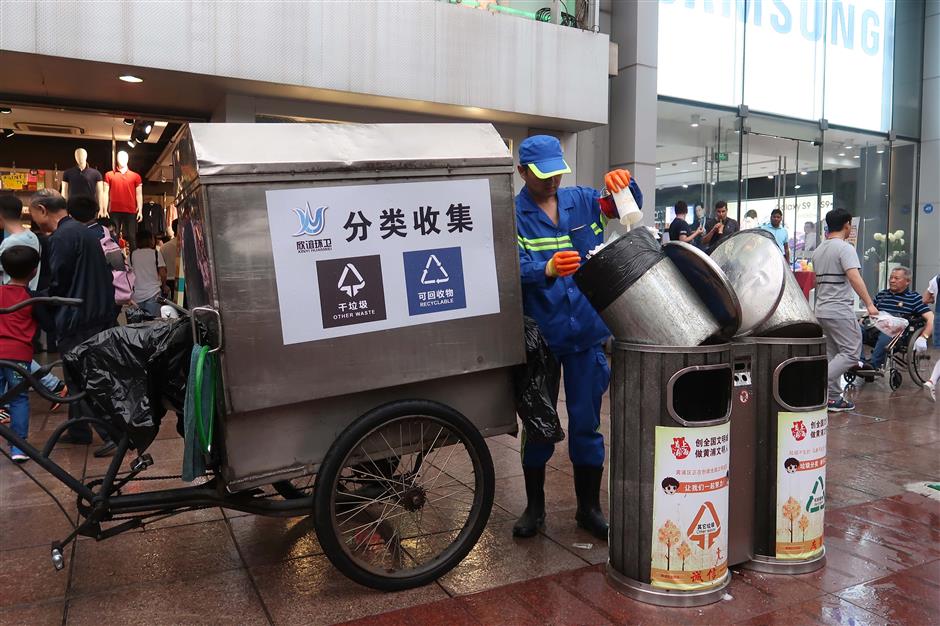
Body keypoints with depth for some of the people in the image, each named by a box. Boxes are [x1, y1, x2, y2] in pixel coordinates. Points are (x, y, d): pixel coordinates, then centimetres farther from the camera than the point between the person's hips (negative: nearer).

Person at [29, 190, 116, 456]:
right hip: (99, 314, 9)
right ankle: (78, 430, 27)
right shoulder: (84, 232, 15)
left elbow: (58, 286, -15)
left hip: (76, 321, -9)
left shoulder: (61, 237, -14)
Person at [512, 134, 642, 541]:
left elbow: (630, 206, 8)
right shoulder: (514, 214, -6)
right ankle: (534, 506, 28)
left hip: (587, 331, 3)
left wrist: (625, 183, -14)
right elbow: (517, 268, -18)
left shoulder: (579, 200, 5)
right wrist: (548, 269, -40)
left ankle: (589, 508, 26)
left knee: (587, 423, 10)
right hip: (539, 334, -2)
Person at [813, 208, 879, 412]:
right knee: (851, 352, -4)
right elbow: (854, 277, -23)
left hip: (822, 310, 9)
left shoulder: (818, 250, 15)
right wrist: (869, 304, -24)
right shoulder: (845, 248, -12)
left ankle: (834, 398, 13)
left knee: (833, 353, 13)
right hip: (840, 310, -9)